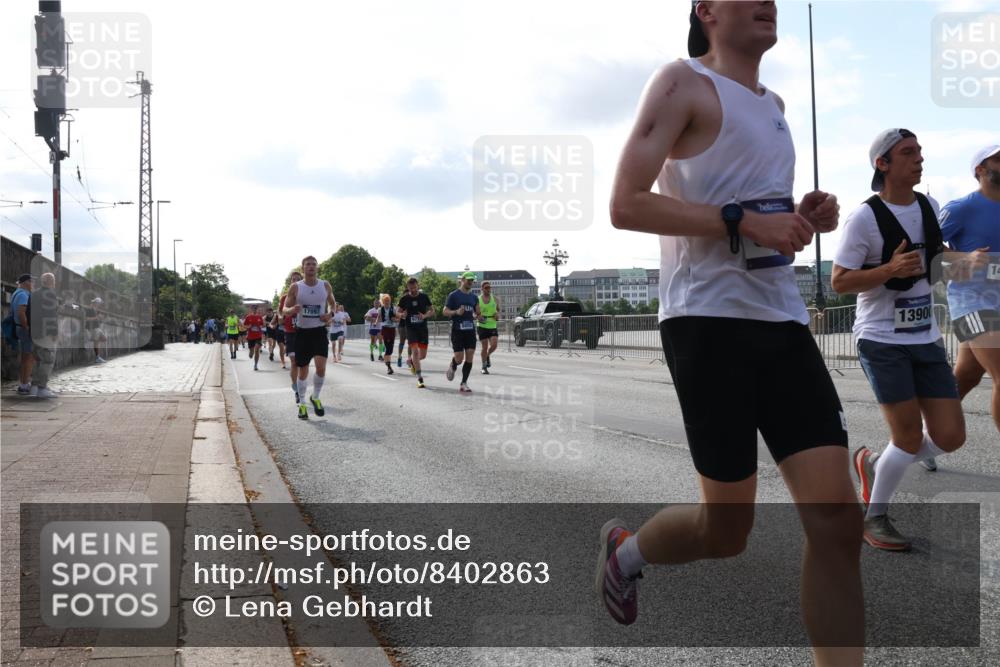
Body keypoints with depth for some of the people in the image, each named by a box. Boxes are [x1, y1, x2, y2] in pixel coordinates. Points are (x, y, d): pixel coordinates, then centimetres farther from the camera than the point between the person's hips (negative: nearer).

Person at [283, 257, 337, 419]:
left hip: (320, 331, 1)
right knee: (303, 370, 5)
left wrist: (331, 313, -5)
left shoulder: (325, 286, 2)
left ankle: (315, 398, 9)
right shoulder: (295, 287, -2)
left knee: (321, 367, -15)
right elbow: (285, 308, 3)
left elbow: (333, 303, 17)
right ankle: (302, 404, 20)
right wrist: (292, 310, -21)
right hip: (302, 332, 0)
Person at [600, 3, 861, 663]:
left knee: (837, 515, -4)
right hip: (709, 322, -7)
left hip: (784, 321, 7)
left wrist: (804, 216, 10)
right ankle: (624, 548, 32)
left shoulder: (773, 103, 22)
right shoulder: (684, 83, -2)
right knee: (727, 528, 1)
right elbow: (626, 204, -13)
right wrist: (744, 222, -20)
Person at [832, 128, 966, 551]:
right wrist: (890, 270, -25)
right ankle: (874, 518, 16)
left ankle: (874, 463, 27)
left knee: (950, 436, 2)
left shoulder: (930, 207, 10)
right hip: (882, 342, -7)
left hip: (926, 340, 7)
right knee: (910, 437, -5)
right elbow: (839, 281, -13)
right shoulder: (865, 217, -12)